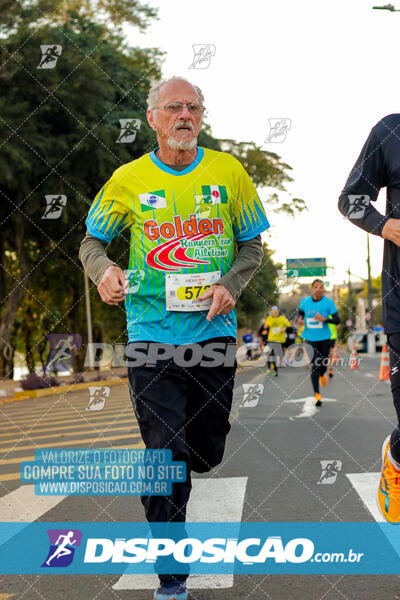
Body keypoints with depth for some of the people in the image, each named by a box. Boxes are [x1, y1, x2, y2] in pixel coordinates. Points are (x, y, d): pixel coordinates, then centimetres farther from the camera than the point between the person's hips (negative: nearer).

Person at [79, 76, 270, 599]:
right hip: (152, 337, -2)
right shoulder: (129, 179, 0)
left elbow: (252, 243, 9)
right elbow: (92, 240, 6)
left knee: (207, 454, 12)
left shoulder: (228, 172, 3)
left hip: (215, 332, 2)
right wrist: (103, 271, -17)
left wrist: (231, 286, -10)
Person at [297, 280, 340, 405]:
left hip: (324, 338, 0)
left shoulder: (329, 302, -7)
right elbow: (300, 311, 20)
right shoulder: (305, 301, 0)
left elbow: (337, 320, -7)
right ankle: (317, 395, -6)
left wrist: (324, 319, -24)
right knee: (315, 365, -10)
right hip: (310, 338, 0)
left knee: (323, 364, 11)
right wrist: (300, 319, -2)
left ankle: (322, 375, 50)